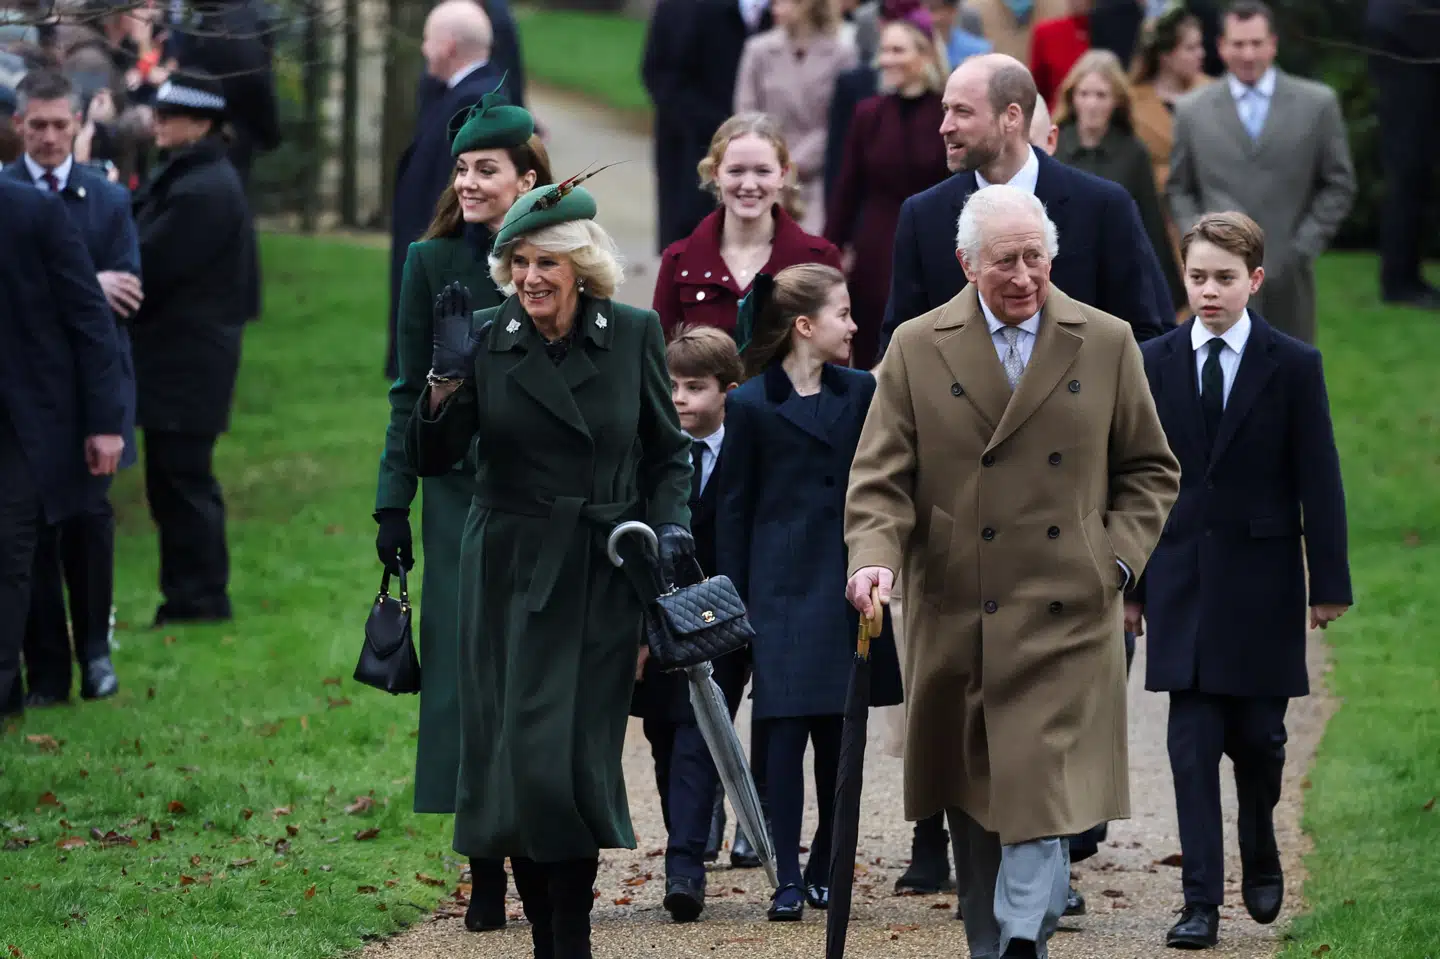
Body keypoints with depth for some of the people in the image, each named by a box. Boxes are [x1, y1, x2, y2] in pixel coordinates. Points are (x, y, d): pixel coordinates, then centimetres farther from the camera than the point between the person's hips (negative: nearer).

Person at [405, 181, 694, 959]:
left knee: (580, 760, -5)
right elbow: (429, 460, -3)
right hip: (511, 576, 1)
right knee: (518, 757, -1)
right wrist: (447, 377, -17)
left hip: (603, 575, -1)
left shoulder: (633, 336, -1)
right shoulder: (485, 340, -2)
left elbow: (668, 449, 11)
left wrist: (669, 521, -5)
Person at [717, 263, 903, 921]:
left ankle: (825, 867, 18)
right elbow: (734, 506, 2)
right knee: (786, 726, -8)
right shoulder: (751, 404, -1)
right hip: (783, 588, -3)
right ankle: (788, 878, -5)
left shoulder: (860, 393, 9)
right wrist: (733, 598, -1)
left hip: (846, 582, 3)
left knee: (838, 731, 6)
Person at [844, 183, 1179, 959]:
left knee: (1041, 797, -13)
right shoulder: (916, 350, 4)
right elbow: (880, 478, 1)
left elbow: (1150, 471, 13)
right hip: (955, 620, 1)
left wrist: (1117, 558, -1)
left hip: (1065, 615, -1)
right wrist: (874, 558, -17)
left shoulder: (1107, 344, 5)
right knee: (971, 799, 9)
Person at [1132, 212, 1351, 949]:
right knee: (1193, 743, -3)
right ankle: (1201, 900, -2)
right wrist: (1131, 583, 5)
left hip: (1261, 582, -1)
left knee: (1257, 735, 4)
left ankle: (1261, 857, 31)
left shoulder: (1292, 366, -2)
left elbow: (1319, 481, -2)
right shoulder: (1156, 363, 4)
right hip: (1183, 578, 1)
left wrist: (1329, 584, -4)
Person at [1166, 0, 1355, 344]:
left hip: (1288, 275, 1)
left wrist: (1305, 245, -3)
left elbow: (1339, 184, 6)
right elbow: (1178, 188, 12)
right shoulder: (1193, 111, 4)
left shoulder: (1317, 104, 3)